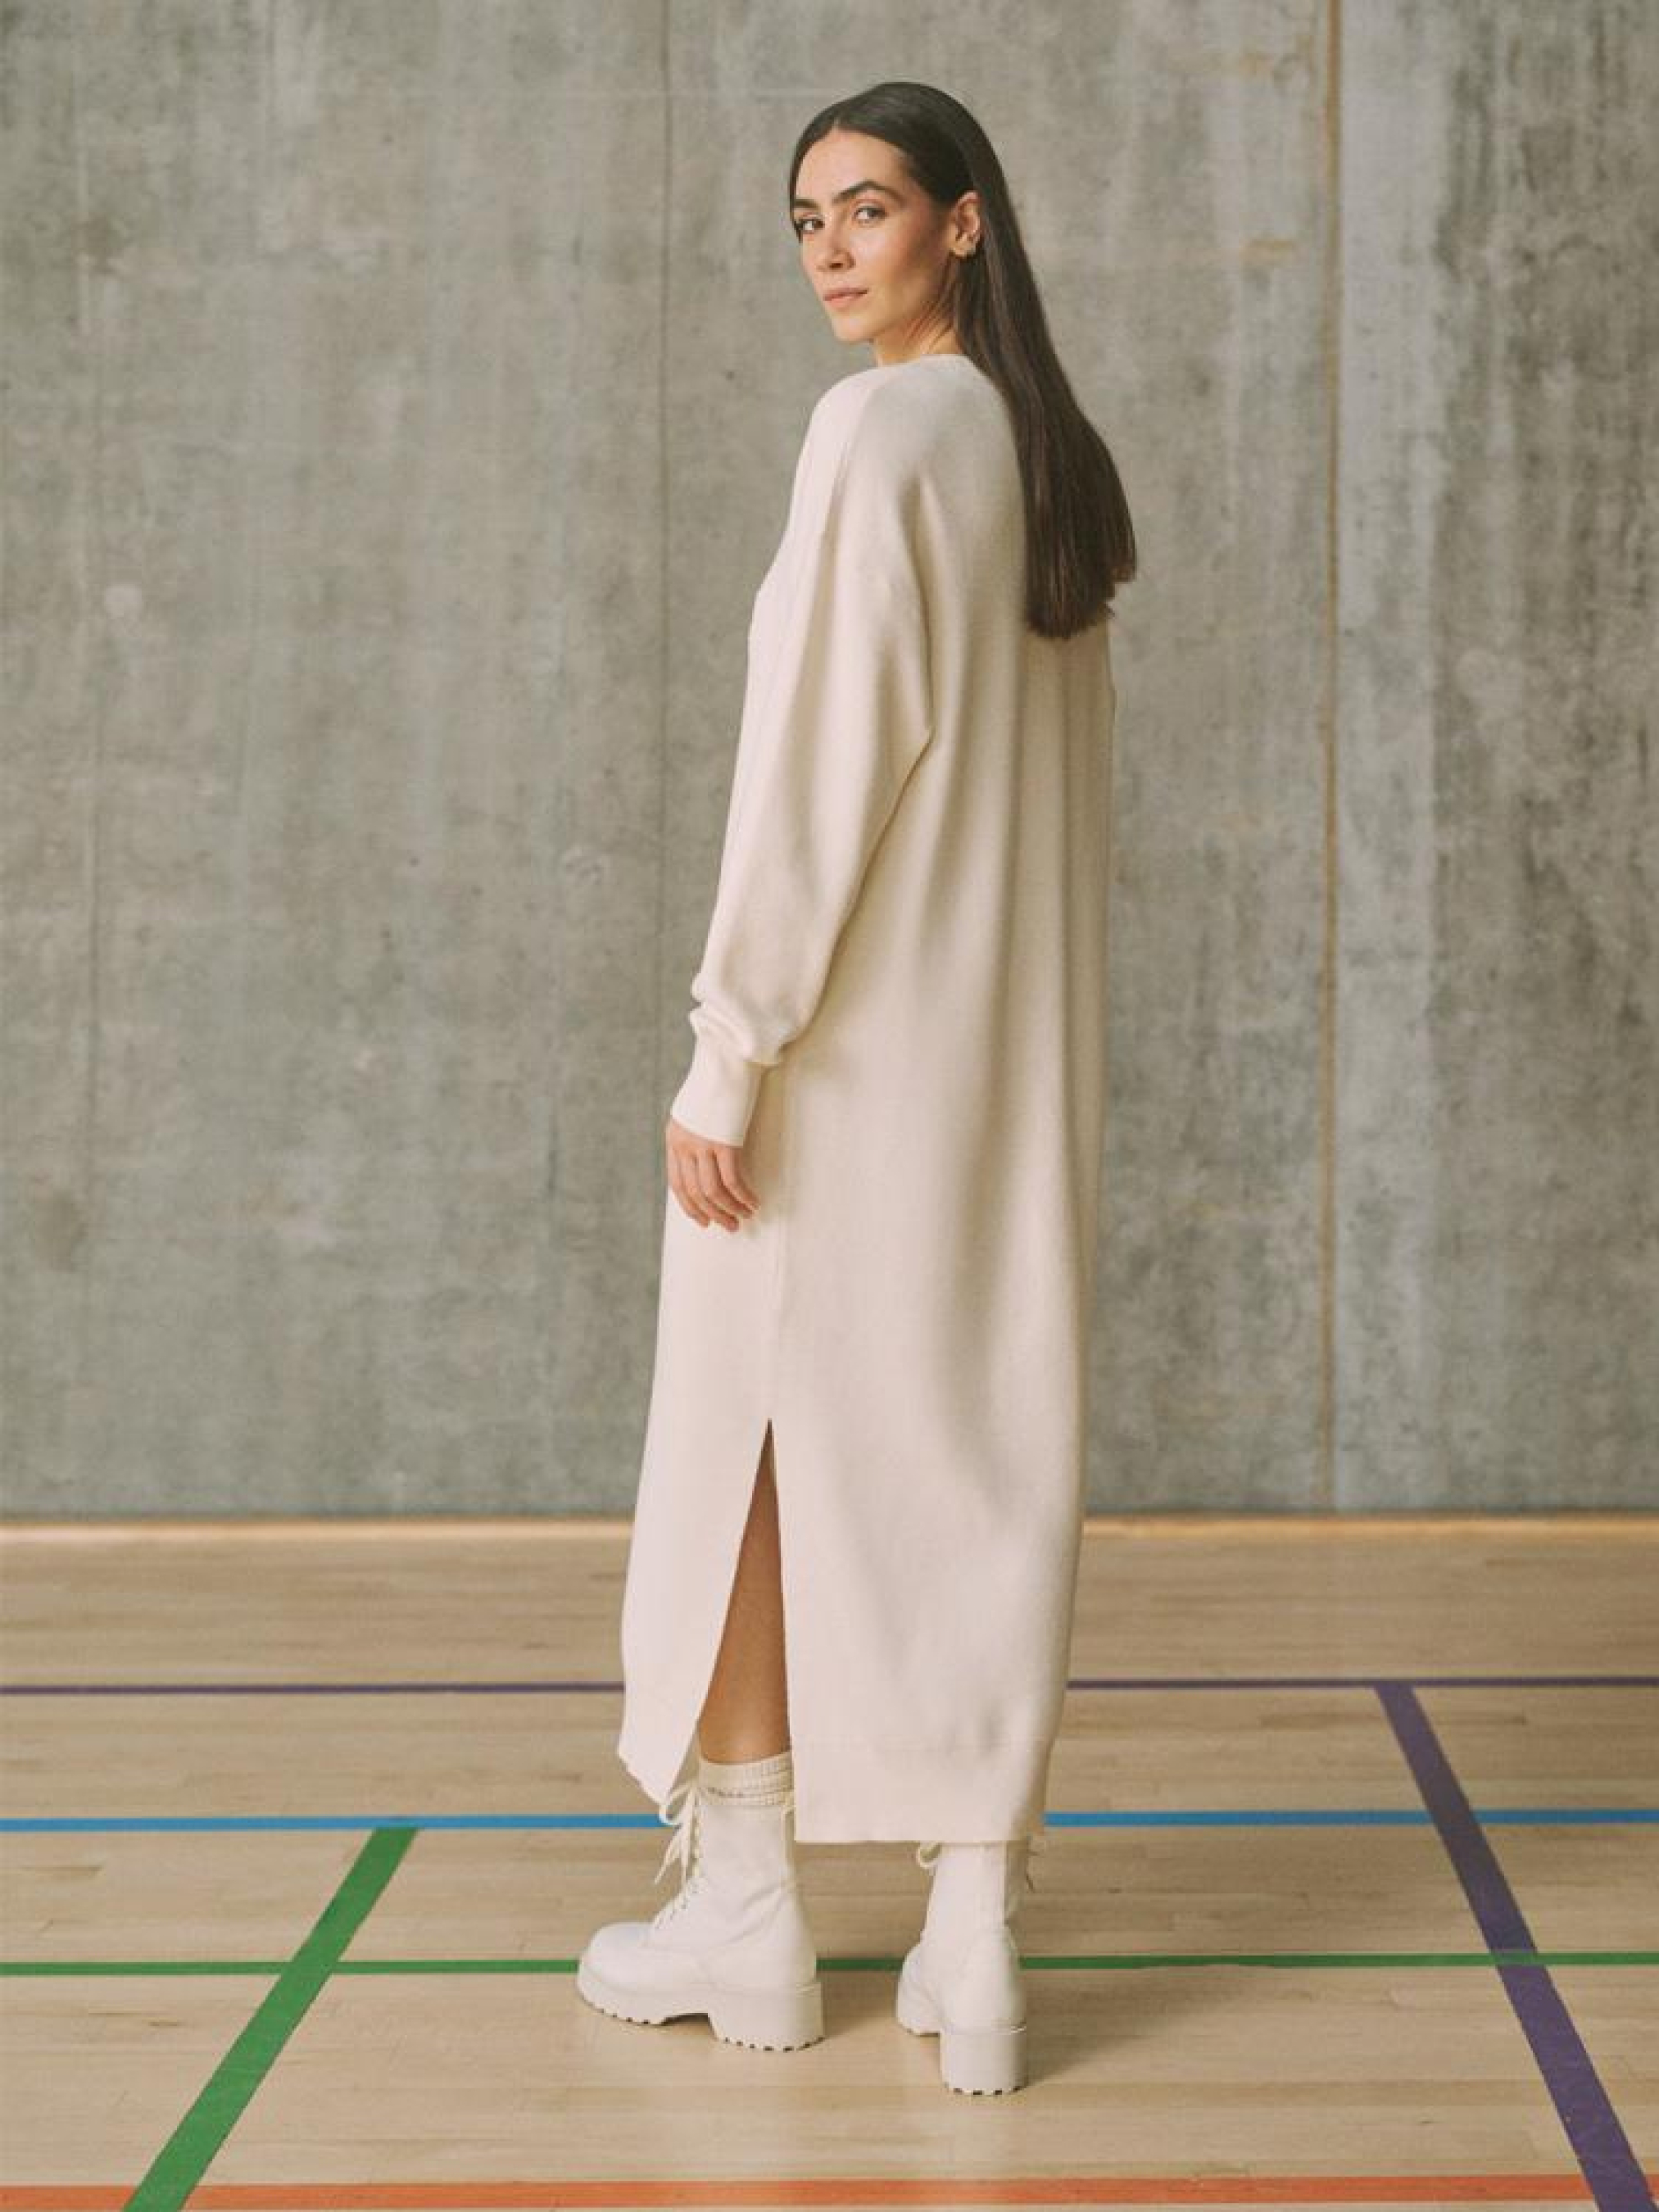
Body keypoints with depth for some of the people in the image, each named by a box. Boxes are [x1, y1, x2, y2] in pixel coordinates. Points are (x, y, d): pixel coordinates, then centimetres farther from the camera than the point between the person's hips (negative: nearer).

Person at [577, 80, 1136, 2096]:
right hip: (1021, 1042, 7)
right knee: (982, 1455, 6)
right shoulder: (1056, 460, 12)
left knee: (759, 1433, 6)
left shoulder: (876, 432, -12)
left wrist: (730, 1045, -15)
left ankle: (746, 1908, 15)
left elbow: (822, 748, -17)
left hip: (854, 1031, -7)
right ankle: (975, 1935, 6)